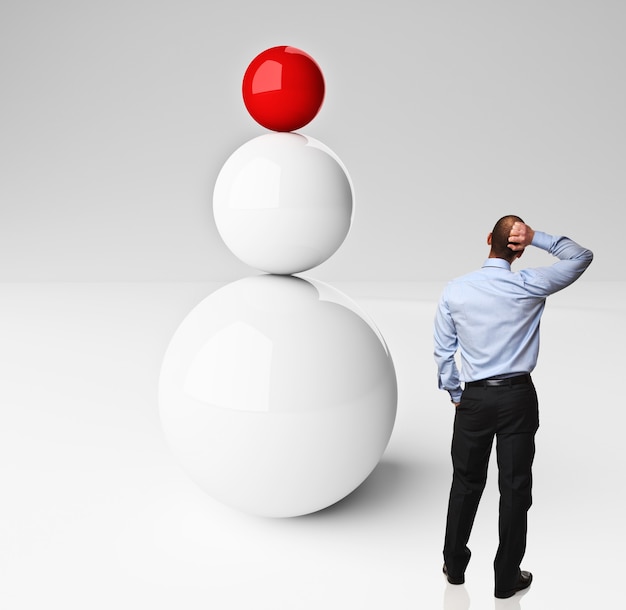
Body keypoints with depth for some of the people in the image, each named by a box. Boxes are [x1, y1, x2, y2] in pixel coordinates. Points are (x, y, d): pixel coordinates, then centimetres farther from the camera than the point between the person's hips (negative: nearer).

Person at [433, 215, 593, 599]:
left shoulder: (455, 290, -4)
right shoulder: (530, 286, -8)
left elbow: (443, 351, 1)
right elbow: (582, 257, 5)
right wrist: (537, 238, -3)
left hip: (473, 398, 2)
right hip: (517, 397, -1)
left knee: (466, 482, 15)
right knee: (515, 487, 8)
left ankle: (455, 567, 29)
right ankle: (507, 579, 19)